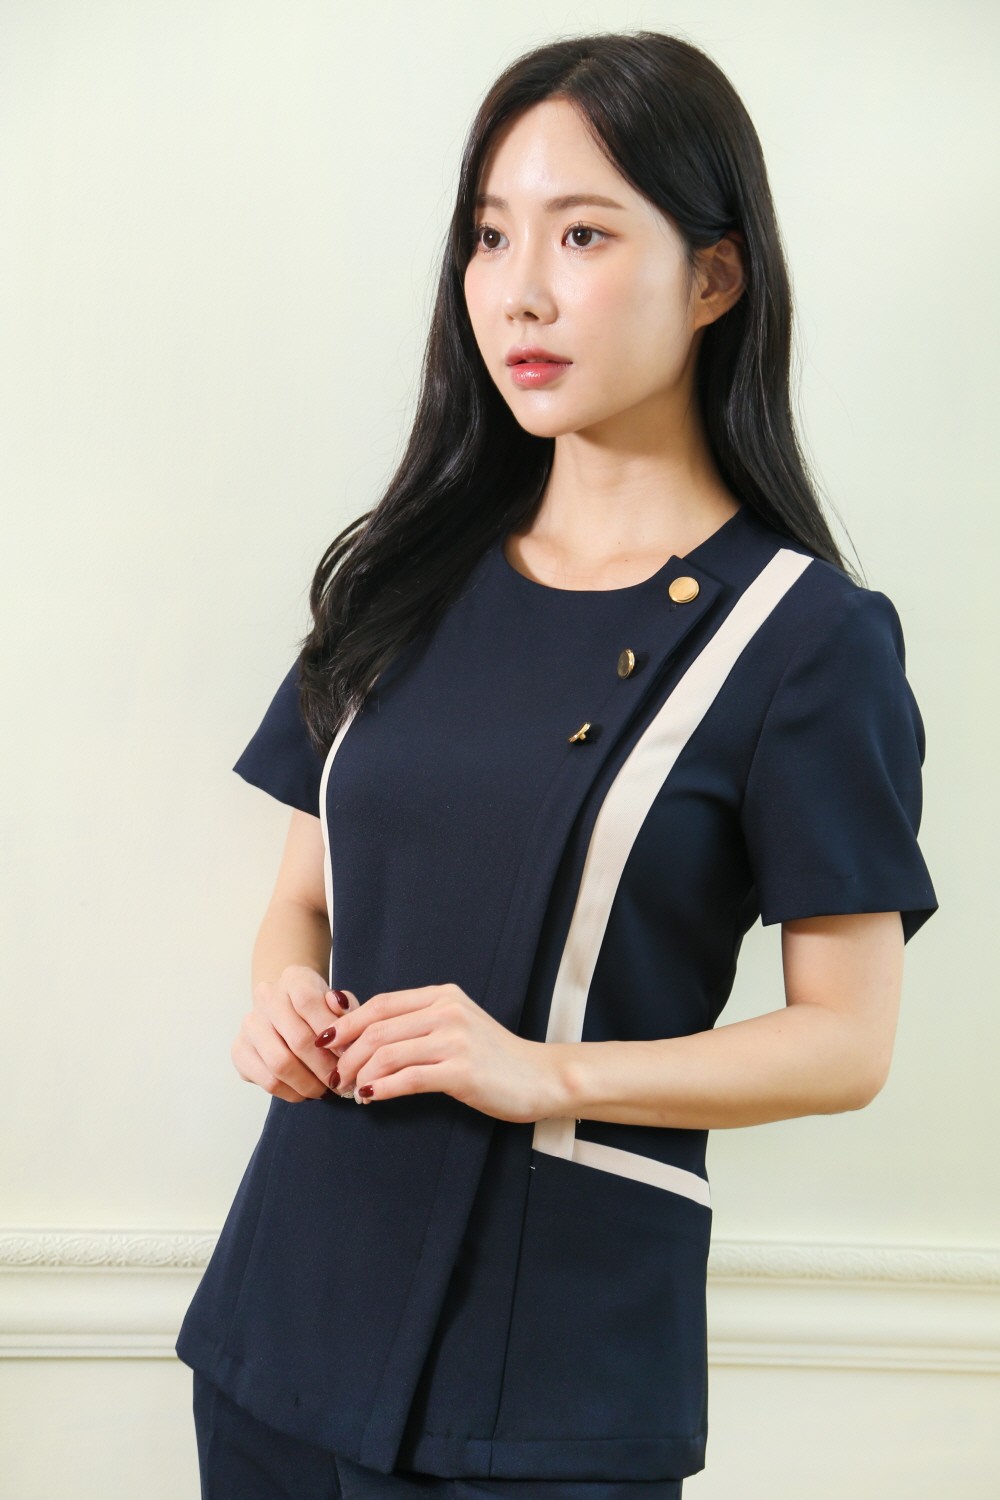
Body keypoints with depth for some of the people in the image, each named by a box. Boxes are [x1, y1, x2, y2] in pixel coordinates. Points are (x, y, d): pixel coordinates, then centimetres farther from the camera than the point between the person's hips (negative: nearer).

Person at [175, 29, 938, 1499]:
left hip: (563, 1337, -4)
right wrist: (286, 993, -7)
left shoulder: (805, 635, -9)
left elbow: (846, 1041, -9)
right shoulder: (411, 575, 6)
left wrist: (549, 1070, -19)